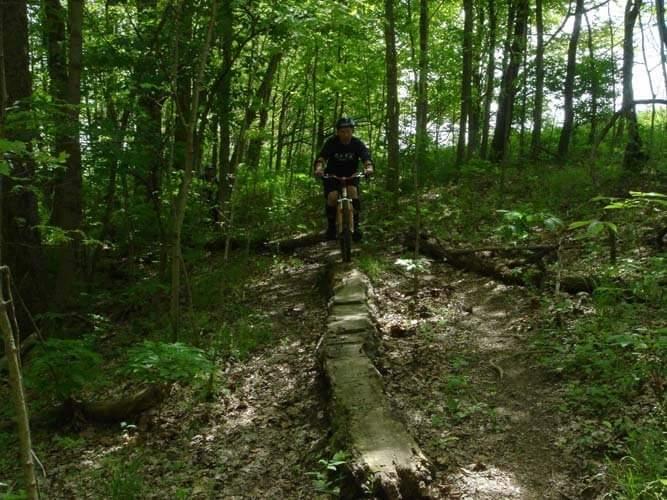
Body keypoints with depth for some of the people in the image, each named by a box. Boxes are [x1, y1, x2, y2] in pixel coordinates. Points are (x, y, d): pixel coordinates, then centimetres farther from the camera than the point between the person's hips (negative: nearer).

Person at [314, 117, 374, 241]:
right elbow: (322, 157, -32)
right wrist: (319, 168, -55)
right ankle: (331, 226, -2)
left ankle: (355, 225, -19)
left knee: (353, 191, -28)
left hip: (351, 174, 1)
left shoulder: (357, 143, -16)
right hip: (332, 174, -1)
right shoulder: (331, 142, -19)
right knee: (332, 197, -23)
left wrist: (369, 168, -54)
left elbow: (366, 157, -31)